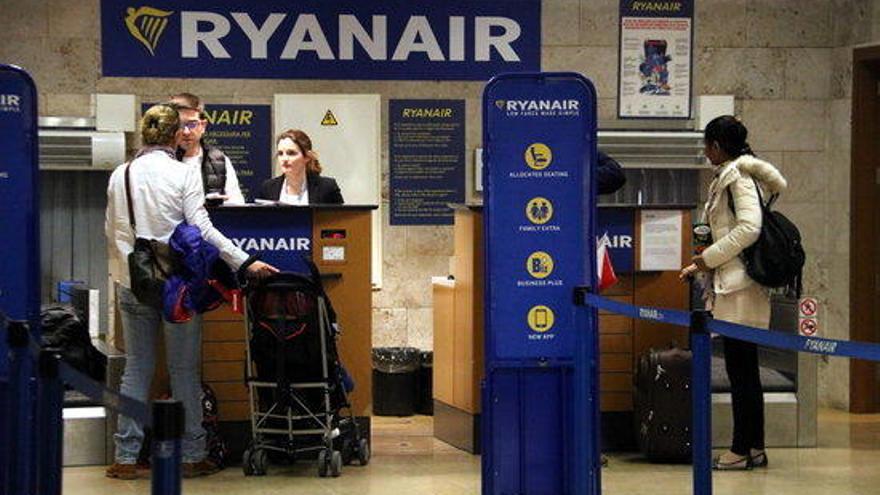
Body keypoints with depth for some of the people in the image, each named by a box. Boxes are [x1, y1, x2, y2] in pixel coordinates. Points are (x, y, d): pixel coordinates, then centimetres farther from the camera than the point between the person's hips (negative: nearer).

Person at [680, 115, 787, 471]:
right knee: (745, 371, 12)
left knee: (740, 369, -7)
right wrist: (701, 267, 19)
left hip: (739, 288, -10)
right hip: (735, 285, 10)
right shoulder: (728, 178, 17)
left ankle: (742, 450, -4)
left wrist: (710, 257, -13)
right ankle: (754, 448, 16)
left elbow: (749, 228, -22)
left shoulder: (738, 176, -11)